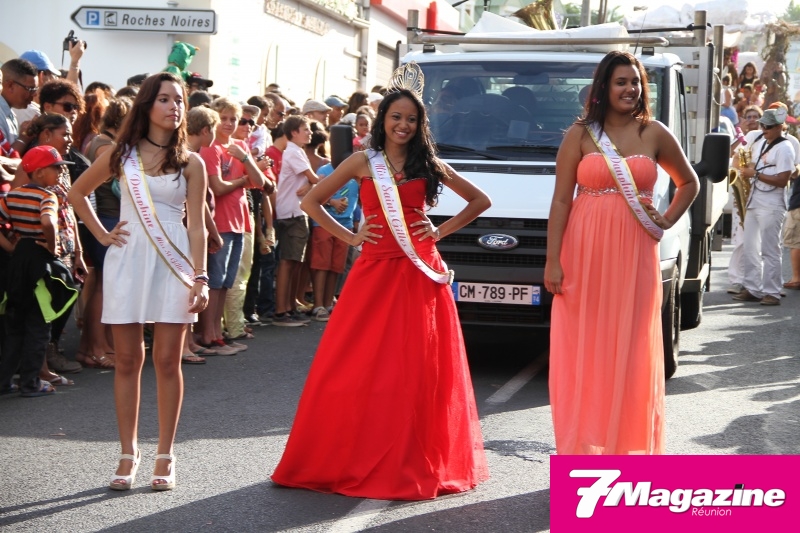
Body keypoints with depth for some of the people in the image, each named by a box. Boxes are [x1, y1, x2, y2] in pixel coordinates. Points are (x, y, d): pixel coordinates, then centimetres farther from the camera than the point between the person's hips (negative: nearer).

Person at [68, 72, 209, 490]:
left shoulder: (190, 163, 3)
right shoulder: (121, 154, 6)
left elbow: (196, 226, 0)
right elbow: (77, 193, 18)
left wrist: (200, 277, -9)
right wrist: (101, 234, 8)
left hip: (172, 262, -1)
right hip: (128, 260, 1)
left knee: (167, 361, 1)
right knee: (127, 359, 4)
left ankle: (165, 456, 9)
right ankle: (128, 453, 12)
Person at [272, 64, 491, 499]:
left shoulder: (428, 164, 11)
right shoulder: (363, 162, 7)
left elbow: (479, 200, 17)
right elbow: (311, 202, 8)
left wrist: (441, 231, 6)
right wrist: (349, 236, 0)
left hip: (421, 274, 1)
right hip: (374, 271, -1)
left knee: (418, 371, 2)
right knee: (359, 368, -3)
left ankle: (415, 462, 11)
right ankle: (351, 457, 8)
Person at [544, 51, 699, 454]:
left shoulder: (654, 134, 7)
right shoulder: (580, 134, 3)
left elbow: (689, 183, 21)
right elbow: (560, 201, -1)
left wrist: (668, 221, 5)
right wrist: (552, 261, -7)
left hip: (634, 254, 1)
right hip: (585, 253, -1)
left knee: (630, 351, 2)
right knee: (582, 350, 0)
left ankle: (627, 443, 12)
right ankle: (583, 444, 9)